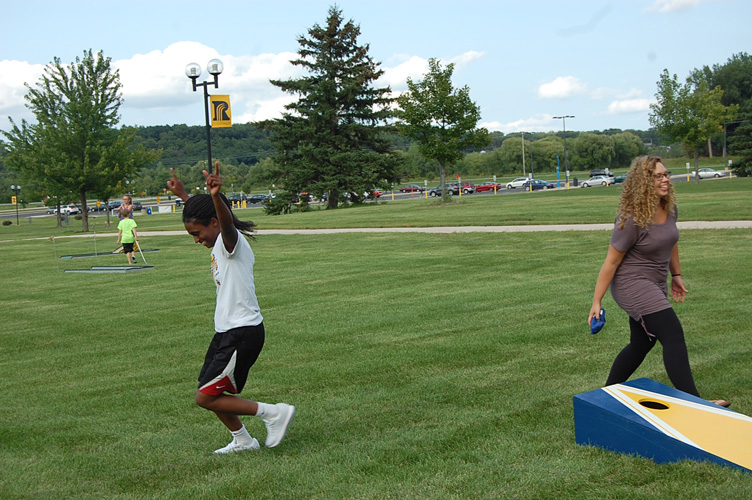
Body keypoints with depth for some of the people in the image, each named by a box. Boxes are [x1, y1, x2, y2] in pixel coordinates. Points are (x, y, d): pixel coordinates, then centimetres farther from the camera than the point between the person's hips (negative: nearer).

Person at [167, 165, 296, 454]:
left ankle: (274, 413, -3)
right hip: (227, 332, 10)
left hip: (242, 333, -10)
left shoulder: (231, 240, -15)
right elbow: (198, 215, 35)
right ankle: (242, 441, 31)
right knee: (211, 392, 16)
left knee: (205, 397, -8)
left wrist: (216, 197, -59)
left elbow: (227, 223, -41)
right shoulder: (220, 243, 13)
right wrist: (182, 196, 44)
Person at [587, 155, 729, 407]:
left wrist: (676, 276, 25)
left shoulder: (670, 209, 0)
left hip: (655, 285, 9)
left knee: (641, 344, 17)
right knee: (674, 337, -15)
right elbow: (611, 262, -17)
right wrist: (596, 302, -14)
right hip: (632, 284, -9)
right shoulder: (631, 220, -22)